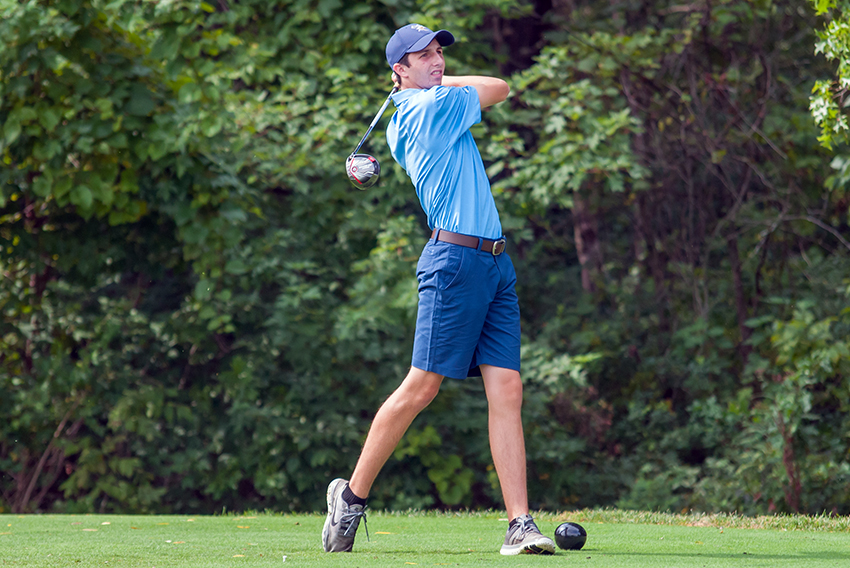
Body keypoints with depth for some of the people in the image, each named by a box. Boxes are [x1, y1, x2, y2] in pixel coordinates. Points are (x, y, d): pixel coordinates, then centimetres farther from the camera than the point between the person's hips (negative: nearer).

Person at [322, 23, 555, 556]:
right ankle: (352, 494, 8)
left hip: (496, 263, 9)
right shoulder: (434, 106, -7)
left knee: (507, 389, -2)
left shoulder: (404, 121, 19)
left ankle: (520, 524, -8)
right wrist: (438, 83, 17)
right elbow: (500, 87, 6)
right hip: (456, 259, -9)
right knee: (422, 386, -6)